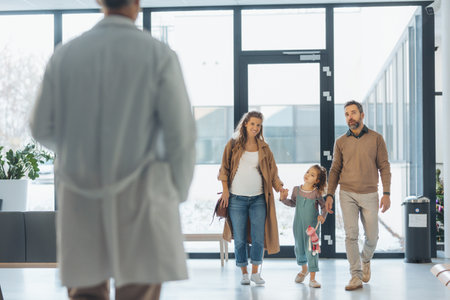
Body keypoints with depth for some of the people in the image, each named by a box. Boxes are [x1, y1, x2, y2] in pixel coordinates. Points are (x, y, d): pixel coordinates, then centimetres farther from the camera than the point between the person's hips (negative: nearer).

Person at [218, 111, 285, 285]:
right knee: (239, 239, 2)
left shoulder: (264, 148, 9)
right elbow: (225, 169, 6)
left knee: (258, 237, -2)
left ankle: (255, 272, 11)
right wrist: (225, 190, -2)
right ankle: (244, 273, 14)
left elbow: (272, 171, 9)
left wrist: (279, 187, -5)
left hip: (258, 199, 1)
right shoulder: (233, 145, 5)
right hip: (237, 198, -1)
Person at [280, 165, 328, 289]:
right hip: (298, 225, 4)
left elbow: (324, 206, 1)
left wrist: (322, 215, -17)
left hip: (312, 226, -4)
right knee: (299, 248, 16)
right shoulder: (296, 190, -1)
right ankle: (304, 269, 43)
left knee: (311, 250, -8)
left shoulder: (316, 193, -10)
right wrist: (284, 199, 0)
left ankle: (312, 278, -4)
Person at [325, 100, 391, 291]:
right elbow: (335, 170, 9)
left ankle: (365, 260, 36)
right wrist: (330, 195, 0)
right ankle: (356, 277, -4)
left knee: (372, 236, 5)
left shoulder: (376, 139, 1)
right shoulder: (341, 142, 5)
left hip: (370, 194, 0)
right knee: (351, 235, -8)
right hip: (347, 194, 0)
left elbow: (384, 167, 1)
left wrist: (386, 193, -7)